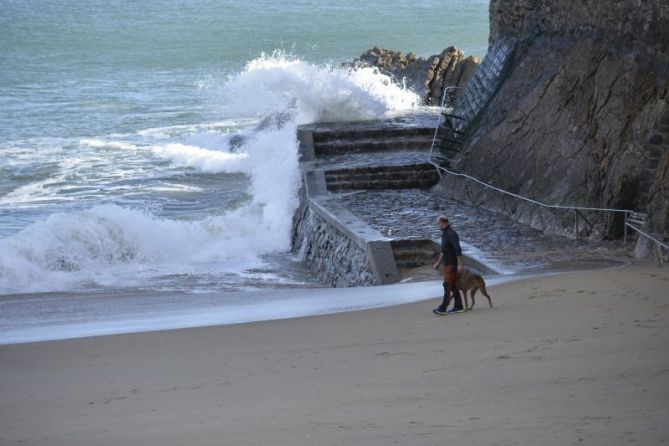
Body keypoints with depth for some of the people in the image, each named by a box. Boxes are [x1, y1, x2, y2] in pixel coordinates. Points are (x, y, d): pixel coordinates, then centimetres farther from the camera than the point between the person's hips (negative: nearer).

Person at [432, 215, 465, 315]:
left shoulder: (452, 234, -19)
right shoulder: (445, 234, 14)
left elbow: (458, 249, -26)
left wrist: (460, 264, -30)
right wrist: (438, 262, 25)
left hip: (452, 264, -10)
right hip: (447, 264, 10)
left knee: (447, 285, -8)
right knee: (453, 285, 10)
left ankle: (443, 308, -8)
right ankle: (458, 307, 12)